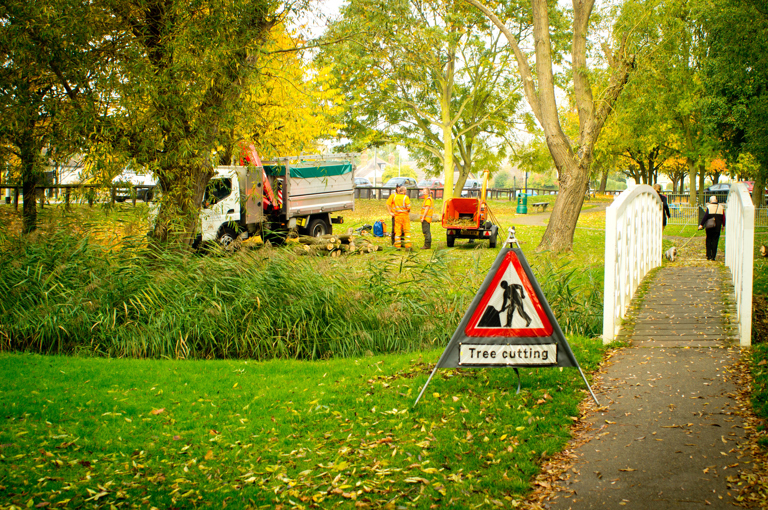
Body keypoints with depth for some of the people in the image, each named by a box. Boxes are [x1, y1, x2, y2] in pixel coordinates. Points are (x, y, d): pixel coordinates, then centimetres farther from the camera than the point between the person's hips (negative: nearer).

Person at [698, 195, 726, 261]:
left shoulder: (709, 207, -5)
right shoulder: (721, 207, 5)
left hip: (709, 227, -2)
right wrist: (723, 225, 17)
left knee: (708, 241, 10)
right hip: (717, 227, 2)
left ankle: (708, 256, 8)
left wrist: (701, 224, -7)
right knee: (715, 241, 4)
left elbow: (705, 216, -11)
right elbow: (723, 218, 7)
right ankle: (713, 256, 2)